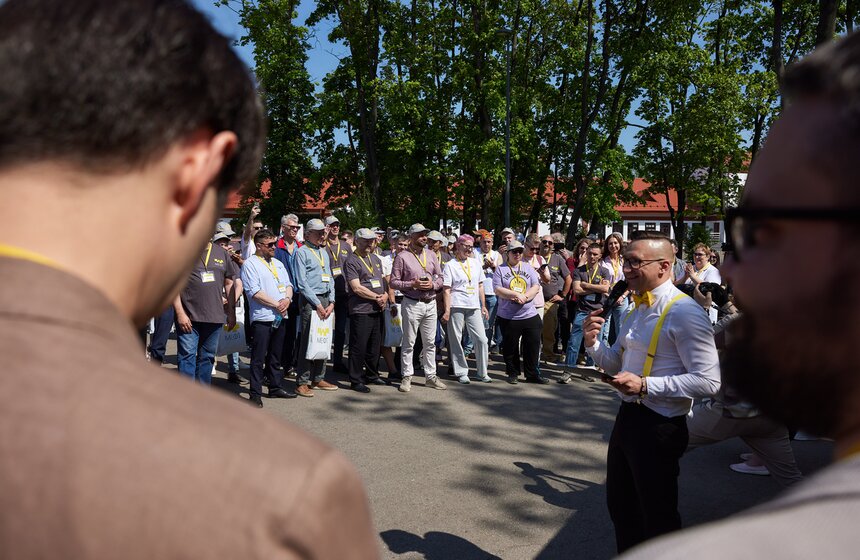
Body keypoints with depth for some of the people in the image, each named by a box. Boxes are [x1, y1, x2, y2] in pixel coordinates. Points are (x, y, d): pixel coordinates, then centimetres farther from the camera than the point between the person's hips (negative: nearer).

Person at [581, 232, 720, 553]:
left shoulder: (684, 313, -19)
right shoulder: (637, 308, 9)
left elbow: (708, 382, -23)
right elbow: (617, 364, 16)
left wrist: (645, 385, -26)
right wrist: (593, 342, -3)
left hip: (659, 427, -9)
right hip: (628, 417, 9)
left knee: (658, 518, 10)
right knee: (620, 507, 24)